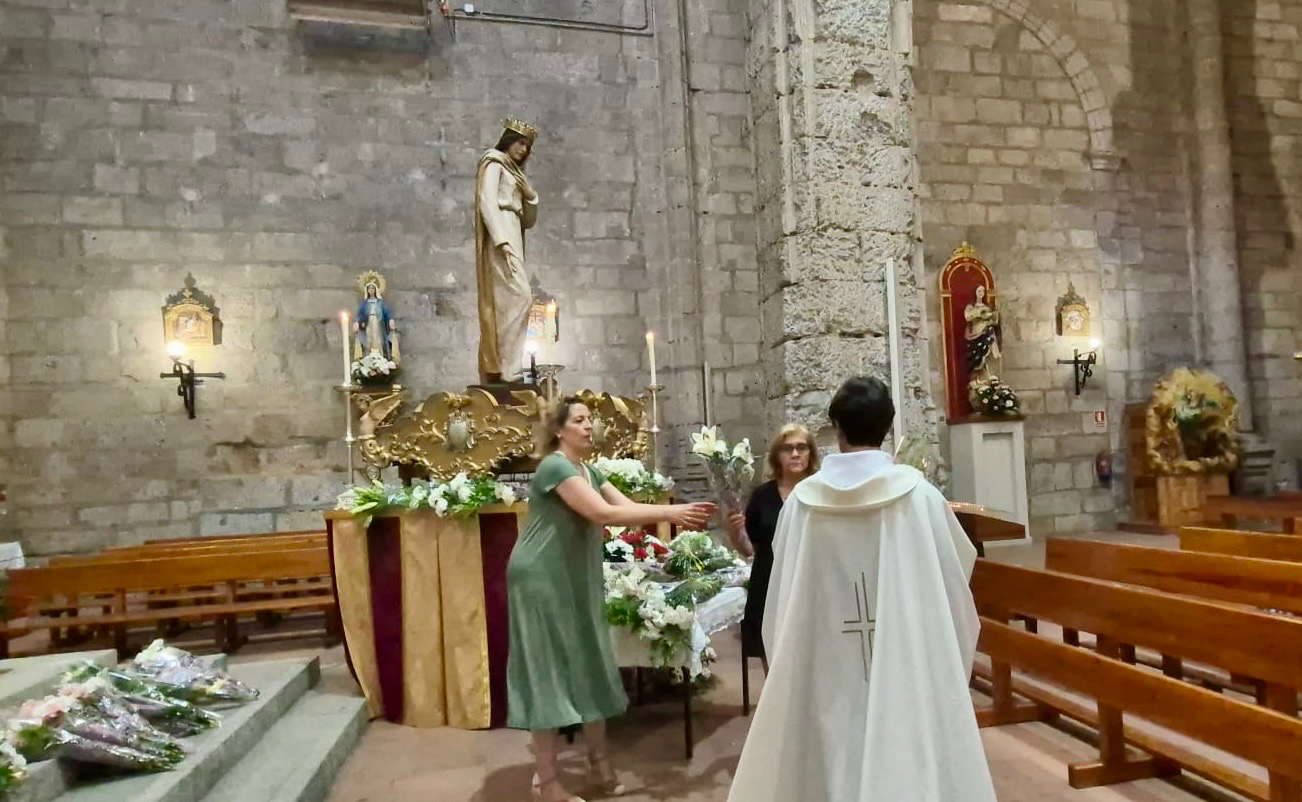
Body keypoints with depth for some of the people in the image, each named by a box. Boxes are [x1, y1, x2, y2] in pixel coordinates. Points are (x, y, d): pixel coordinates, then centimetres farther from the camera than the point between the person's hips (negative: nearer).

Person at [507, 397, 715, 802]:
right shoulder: (555, 466, -17)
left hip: (575, 581, 9)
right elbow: (604, 514, -27)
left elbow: (628, 506, 2)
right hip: (542, 579, -9)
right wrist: (670, 513, -24)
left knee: (589, 666, 13)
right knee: (549, 671, -2)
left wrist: (679, 514, -13)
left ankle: (598, 762, 27)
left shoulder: (589, 471, 12)